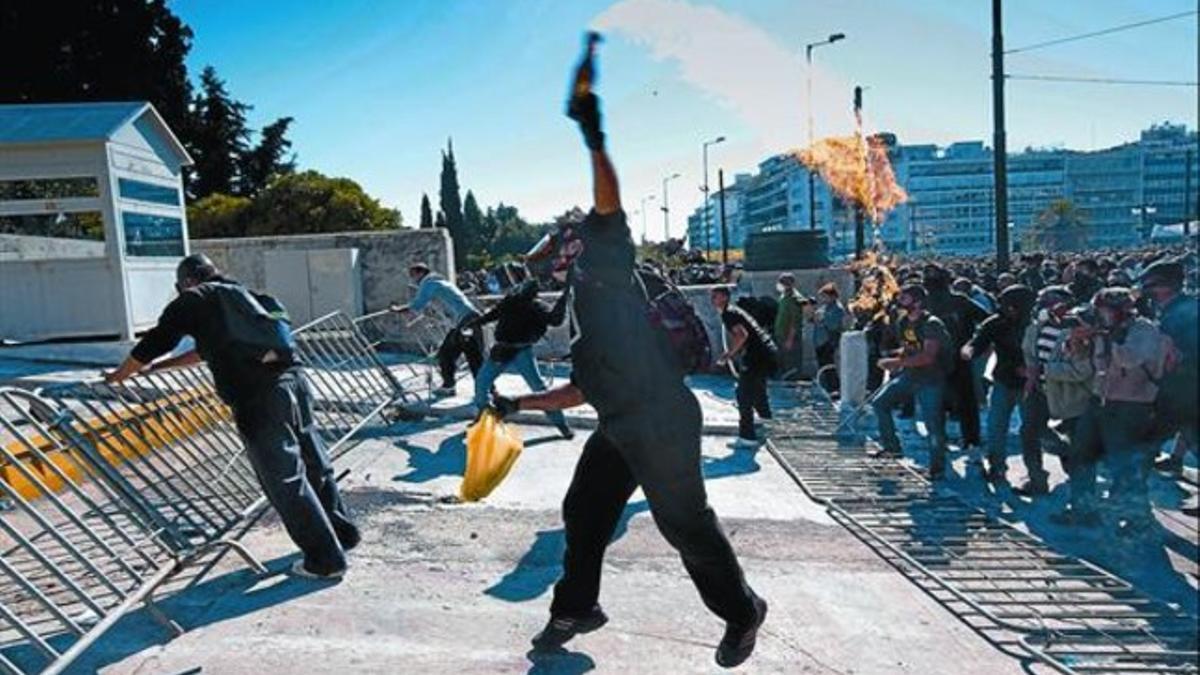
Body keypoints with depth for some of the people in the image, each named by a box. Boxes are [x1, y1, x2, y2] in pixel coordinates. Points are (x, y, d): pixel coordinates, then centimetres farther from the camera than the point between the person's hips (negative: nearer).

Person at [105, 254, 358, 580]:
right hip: (293, 379, 7)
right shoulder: (239, 292, 28)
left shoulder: (192, 300, 8)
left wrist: (116, 377, 30)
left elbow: (152, 345, 13)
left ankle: (326, 559, 6)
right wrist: (158, 367, 46)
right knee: (315, 465, 18)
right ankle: (343, 532, 32)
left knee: (286, 481, 1)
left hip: (258, 398, -7)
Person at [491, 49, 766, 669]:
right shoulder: (577, 314, 21)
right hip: (617, 431, 9)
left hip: (663, 424, -9)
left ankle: (741, 612, 26)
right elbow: (582, 390, 22)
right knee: (583, 512, 16)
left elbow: (608, 201, -18)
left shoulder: (606, 255, 0)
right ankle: (576, 608, 37)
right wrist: (519, 404, 24)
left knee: (686, 525, 2)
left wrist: (593, 138, -28)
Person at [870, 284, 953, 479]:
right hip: (908, 374, 8)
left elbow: (927, 357, -28)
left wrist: (896, 362, -29)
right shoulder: (903, 323, 6)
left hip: (931, 379, -8)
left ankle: (938, 467, 11)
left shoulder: (932, 324, -19)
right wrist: (894, 363, 0)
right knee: (880, 403, 4)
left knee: (933, 424, -5)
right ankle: (892, 446, 17)